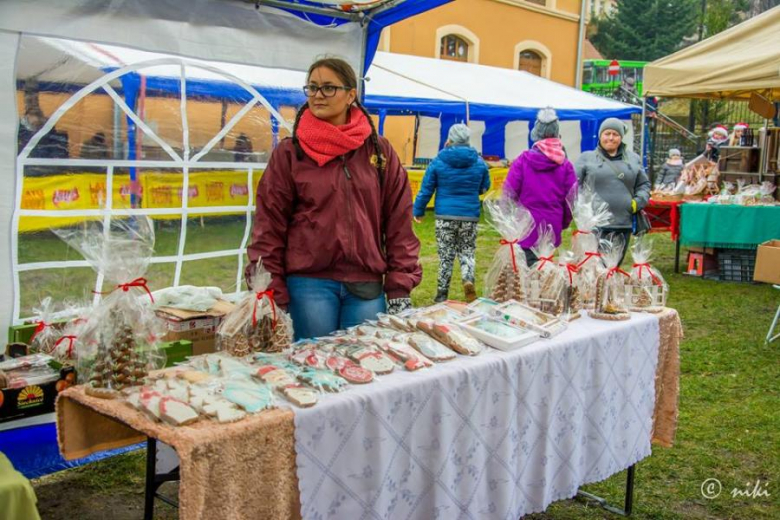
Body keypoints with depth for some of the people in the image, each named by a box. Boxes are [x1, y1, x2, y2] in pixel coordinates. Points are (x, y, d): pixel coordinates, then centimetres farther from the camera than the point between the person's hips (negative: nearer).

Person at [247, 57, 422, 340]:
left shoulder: (380, 151, 6)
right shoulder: (288, 153, 2)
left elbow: (399, 222, 6)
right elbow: (269, 225, 1)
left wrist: (400, 288, 0)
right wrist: (272, 293, -4)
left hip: (367, 286, 2)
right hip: (309, 284, -2)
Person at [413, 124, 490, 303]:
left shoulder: (438, 162, -3)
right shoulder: (479, 162, 2)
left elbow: (426, 189, 0)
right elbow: (485, 187, 15)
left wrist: (418, 211, 10)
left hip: (445, 216, -1)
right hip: (470, 216, 1)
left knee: (446, 255, 7)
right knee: (467, 252, 13)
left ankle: (442, 293, 10)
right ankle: (468, 280, -13)